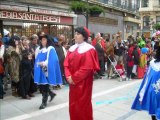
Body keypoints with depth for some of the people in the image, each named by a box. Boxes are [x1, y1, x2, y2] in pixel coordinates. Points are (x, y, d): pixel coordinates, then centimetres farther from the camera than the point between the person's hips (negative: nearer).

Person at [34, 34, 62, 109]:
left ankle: (44, 102, 13)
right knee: (41, 86, 8)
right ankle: (51, 94, 32)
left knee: (45, 86, -1)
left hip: (47, 70, -6)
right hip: (40, 70, 6)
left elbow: (52, 60, -15)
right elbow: (36, 59, 19)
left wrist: (44, 63, -22)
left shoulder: (51, 49, -5)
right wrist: (38, 63, 1)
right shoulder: (38, 49, 14)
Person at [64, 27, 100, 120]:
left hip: (83, 83, -6)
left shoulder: (89, 50, -11)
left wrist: (74, 78, -17)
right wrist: (68, 76, -10)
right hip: (73, 82, 6)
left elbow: (87, 68, -19)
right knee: (73, 104, 15)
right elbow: (66, 64, 5)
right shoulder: (72, 49, 9)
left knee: (83, 104, 5)